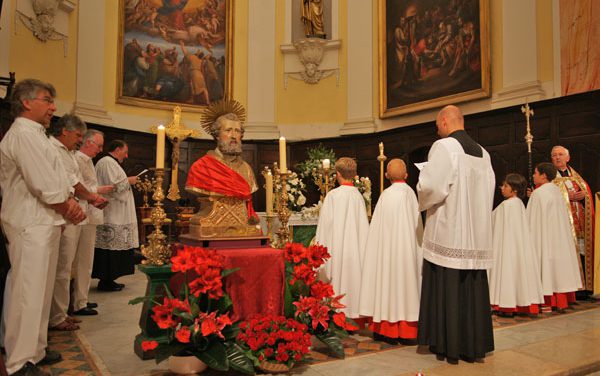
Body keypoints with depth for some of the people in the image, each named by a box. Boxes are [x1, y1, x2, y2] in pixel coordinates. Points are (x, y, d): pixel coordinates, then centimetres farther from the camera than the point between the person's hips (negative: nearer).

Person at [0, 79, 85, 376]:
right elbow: (44, 185, -19)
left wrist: (69, 201, 3)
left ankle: (34, 349, 29)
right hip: (31, 225, -10)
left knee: (40, 290, 16)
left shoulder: (34, 134, 19)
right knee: (28, 292, -4)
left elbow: (54, 179, 19)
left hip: (43, 223, 10)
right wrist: (67, 209, -4)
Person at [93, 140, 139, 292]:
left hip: (115, 215, 11)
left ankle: (108, 279, 15)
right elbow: (113, 186, -22)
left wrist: (126, 182, 17)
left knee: (112, 246, 11)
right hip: (111, 215, -11)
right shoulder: (107, 162, -13)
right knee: (111, 246, -7)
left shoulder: (111, 163, 20)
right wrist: (128, 181, -8)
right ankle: (106, 281, 0)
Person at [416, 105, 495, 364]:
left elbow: (431, 187, -18)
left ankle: (448, 347, 11)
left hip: (448, 233, -6)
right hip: (477, 236, 7)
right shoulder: (483, 153, 11)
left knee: (446, 289, 3)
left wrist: (422, 201, 1)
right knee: (473, 290, 13)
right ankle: (474, 346, 22)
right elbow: (488, 191, 15)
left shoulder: (443, 147, -10)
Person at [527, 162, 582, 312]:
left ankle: (547, 303, -2)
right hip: (559, 237, 8)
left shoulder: (539, 193, -15)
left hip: (544, 236, -8)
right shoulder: (556, 190, 8)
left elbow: (535, 220, -16)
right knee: (557, 263, 12)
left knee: (545, 263, -4)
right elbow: (562, 216, 13)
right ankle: (561, 300, 20)